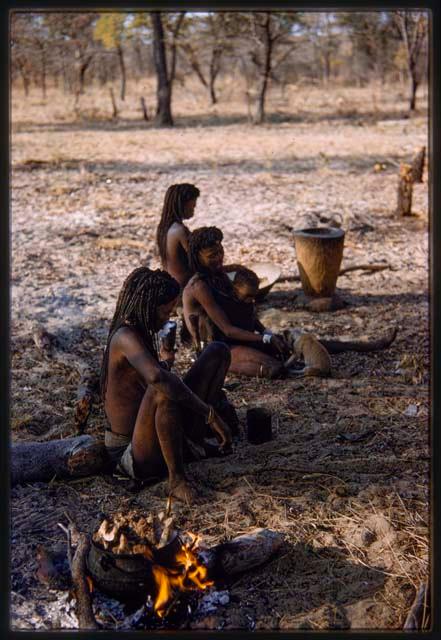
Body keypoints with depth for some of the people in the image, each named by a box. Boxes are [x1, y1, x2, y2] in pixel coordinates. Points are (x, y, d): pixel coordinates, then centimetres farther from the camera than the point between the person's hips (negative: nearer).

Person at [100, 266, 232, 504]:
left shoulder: (140, 333, 9)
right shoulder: (126, 337, -21)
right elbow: (157, 377, -43)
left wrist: (165, 361, 15)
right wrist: (210, 414, -39)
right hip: (135, 458, -9)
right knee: (164, 390, -43)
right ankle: (177, 479, -23)